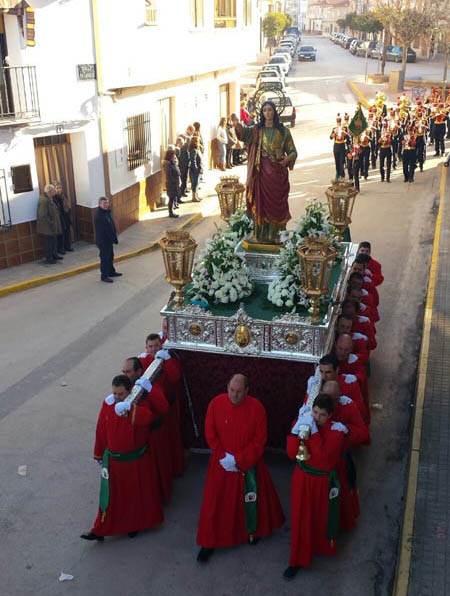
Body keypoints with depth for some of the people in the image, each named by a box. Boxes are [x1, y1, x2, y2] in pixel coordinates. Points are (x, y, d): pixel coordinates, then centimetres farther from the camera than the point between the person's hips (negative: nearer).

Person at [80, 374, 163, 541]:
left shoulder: (139, 404, -18)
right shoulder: (107, 404, -7)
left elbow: (147, 418, -42)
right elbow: (101, 431, 4)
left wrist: (129, 408, -57)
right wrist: (99, 454, 12)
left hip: (137, 460, -2)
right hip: (113, 459, 2)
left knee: (137, 493, 15)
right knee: (110, 494, 9)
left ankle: (134, 525, 38)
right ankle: (101, 530, 21)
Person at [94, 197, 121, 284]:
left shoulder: (107, 212, 7)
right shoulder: (98, 215, -23)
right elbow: (99, 231, -25)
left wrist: (114, 238, 16)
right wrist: (101, 242, -24)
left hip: (109, 240, 10)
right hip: (103, 241, -10)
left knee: (110, 257, 21)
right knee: (104, 258, 0)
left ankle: (111, 272, 36)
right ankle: (104, 276, 10)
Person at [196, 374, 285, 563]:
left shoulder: (256, 408, -17)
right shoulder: (216, 403, -13)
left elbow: (260, 440, -13)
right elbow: (210, 434, -6)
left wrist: (237, 460, -17)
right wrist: (223, 456, -15)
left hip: (248, 464, -1)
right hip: (221, 463, 1)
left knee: (250, 499, 16)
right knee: (215, 502, 7)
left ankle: (252, 531, 44)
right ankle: (209, 542, 23)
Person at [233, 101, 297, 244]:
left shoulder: (283, 131, 5)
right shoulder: (257, 130, 6)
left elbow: (292, 151, 6)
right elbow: (244, 132, -14)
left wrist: (288, 158, -17)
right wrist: (237, 124, -36)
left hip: (278, 171, 0)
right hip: (262, 171, 0)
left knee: (277, 202, 2)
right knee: (261, 201, 0)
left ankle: (275, 235, 10)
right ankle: (261, 235, 5)